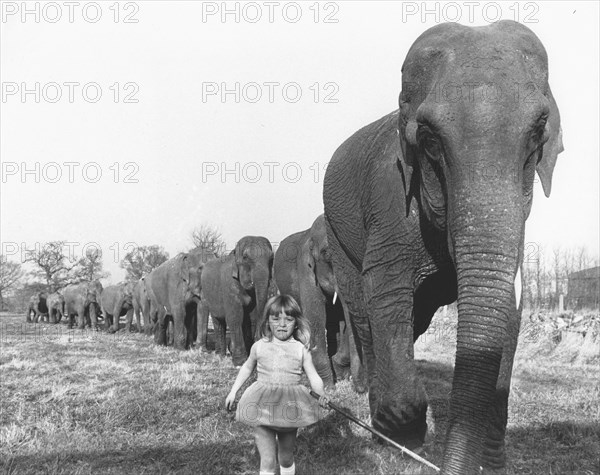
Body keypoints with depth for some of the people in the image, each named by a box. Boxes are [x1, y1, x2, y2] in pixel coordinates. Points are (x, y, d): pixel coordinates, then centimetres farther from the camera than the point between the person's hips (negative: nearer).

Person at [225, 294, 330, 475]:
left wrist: (322, 393, -20)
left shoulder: (301, 350, -1)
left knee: (286, 458, 15)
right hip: (263, 408, 0)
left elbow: (314, 377, 0)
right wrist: (233, 391, 17)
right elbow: (247, 368, 19)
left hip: (290, 408, 1)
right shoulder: (259, 346, 2)